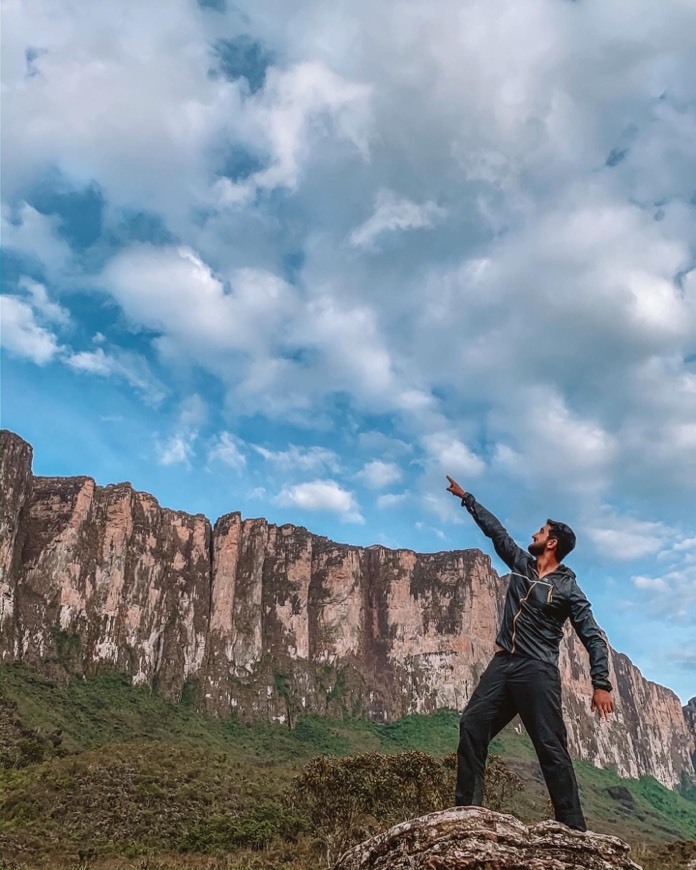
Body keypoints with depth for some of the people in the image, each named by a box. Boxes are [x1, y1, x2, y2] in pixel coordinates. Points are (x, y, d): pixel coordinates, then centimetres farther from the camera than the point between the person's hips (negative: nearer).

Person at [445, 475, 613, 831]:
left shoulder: (568, 589, -2)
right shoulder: (521, 564, 13)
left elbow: (594, 639, -4)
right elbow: (495, 529, 21)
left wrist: (601, 684, -15)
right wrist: (465, 498, 25)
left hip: (538, 672, -6)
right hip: (502, 664, 6)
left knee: (551, 748, -8)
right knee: (472, 725, -6)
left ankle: (573, 828, -2)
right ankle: (467, 806, -4)